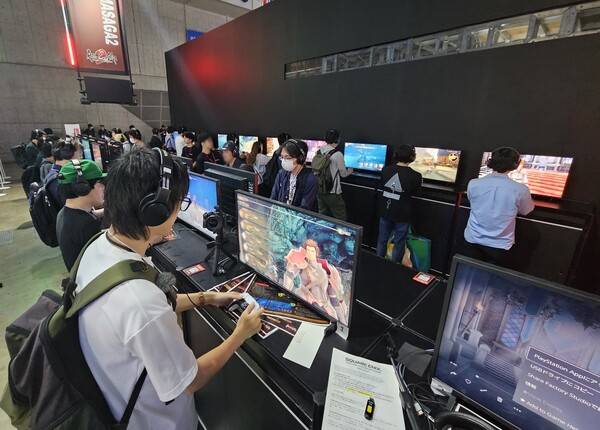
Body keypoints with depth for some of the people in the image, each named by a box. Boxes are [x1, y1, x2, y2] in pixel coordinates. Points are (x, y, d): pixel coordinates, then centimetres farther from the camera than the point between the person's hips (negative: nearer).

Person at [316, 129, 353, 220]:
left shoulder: (319, 152, 1)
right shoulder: (337, 154, -16)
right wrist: (350, 171, 19)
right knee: (340, 221, 5)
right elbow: (343, 174, -4)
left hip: (319, 190, 7)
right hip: (332, 192, -6)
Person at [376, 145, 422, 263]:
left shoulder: (386, 170, -3)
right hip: (402, 214, -4)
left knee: (382, 239, 17)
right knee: (399, 243, 12)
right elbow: (415, 191, 5)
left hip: (385, 211, 4)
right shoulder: (416, 176, -15)